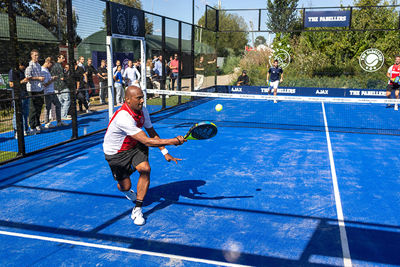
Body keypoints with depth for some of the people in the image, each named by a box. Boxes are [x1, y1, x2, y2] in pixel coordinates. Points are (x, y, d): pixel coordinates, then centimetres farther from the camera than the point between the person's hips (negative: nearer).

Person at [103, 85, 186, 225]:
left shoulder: (143, 111, -11)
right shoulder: (123, 118, -35)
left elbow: (152, 134, 3)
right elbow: (147, 141, -37)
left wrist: (165, 153, -3)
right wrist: (173, 141, -35)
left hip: (134, 146, 5)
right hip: (116, 153, -5)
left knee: (145, 168, -21)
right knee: (125, 186, 1)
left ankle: (137, 210, -6)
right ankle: (125, 190, 45)